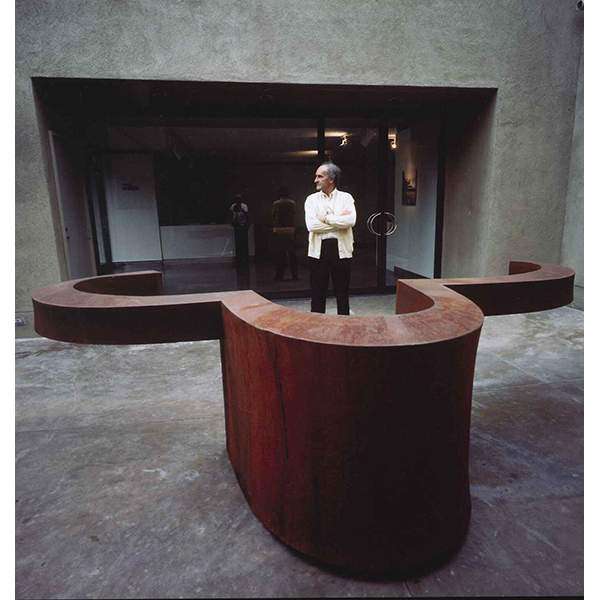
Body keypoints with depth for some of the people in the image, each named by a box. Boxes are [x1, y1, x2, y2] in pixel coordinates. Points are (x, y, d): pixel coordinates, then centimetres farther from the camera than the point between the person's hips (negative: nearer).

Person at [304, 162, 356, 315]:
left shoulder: (346, 198, 3)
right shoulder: (311, 199, 5)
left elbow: (350, 221, -15)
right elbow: (311, 225, -10)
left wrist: (325, 218, -10)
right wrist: (339, 220, -10)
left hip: (341, 250, -1)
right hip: (318, 250, 1)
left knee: (342, 293, 9)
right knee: (317, 294, 7)